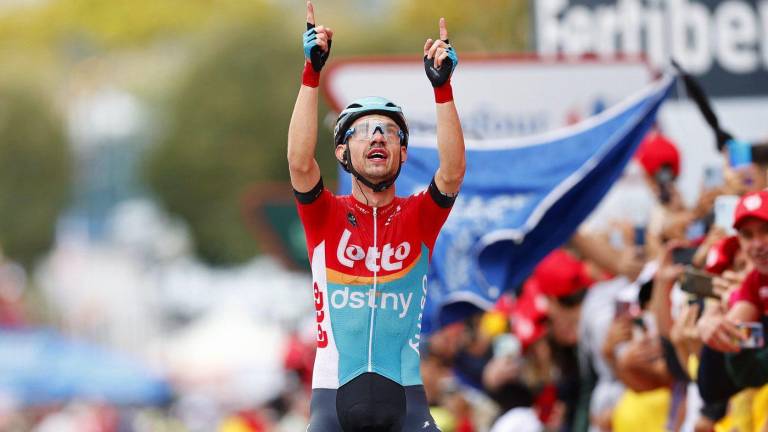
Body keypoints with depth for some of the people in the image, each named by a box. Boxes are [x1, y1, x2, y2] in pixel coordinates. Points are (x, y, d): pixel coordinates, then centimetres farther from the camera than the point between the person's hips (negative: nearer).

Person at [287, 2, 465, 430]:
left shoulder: (418, 217, 7)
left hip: (405, 395, 0)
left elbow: (452, 173, -11)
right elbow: (300, 163, -13)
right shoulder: (327, 216, 5)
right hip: (334, 391, 0)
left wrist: (442, 87, -19)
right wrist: (312, 72, -19)